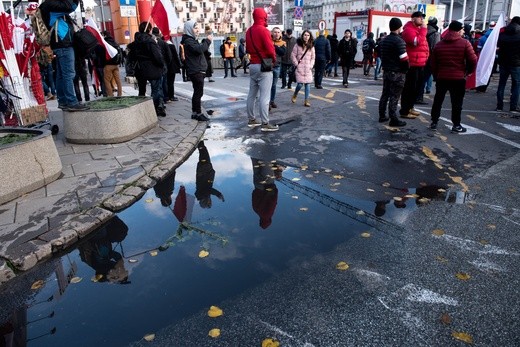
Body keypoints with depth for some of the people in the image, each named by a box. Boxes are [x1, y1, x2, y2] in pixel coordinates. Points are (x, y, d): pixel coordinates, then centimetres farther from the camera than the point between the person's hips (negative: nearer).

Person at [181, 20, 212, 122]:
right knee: (198, 92, -10)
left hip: (198, 71, 11)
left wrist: (206, 40, 7)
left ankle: (195, 113, 19)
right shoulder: (188, 41, -12)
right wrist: (207, 41, -16)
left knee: (197, 92, 13)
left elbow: (201, 48, 21)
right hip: (196, 71, -11)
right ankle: (198, 113, -6)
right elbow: (199, 49, -26)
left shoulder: (192, 40, 21)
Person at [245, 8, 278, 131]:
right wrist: (274, 58, 0)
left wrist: (255, 54, 11)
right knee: (264, 96, -8)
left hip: (253, 65, 8)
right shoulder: (263, 30, -13)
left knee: (252, 94, 12)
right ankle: (265, 124, -7)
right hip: (264, 66, -8)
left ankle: (251, 120, 19)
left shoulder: (249, 31, 12)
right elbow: (270, 49, -17)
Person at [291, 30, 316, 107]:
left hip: (308, 69, 3)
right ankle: (294, 95, 19)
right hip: (300, 68, -3)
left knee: (308, 84, -4)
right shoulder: (298, 45, -2)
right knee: (300, 84, -11)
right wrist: (296, 64, -5)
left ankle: (306, 101, 5)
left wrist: (311, 65, 4)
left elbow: (313, 57, 15)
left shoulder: (311, 46, 9)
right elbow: (293, 55, 0)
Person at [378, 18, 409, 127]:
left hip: (386, 71, 8)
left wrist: (386, 66, 16)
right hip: (397, 73, -8)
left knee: (385, 94, 14)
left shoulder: (384, 40, 10)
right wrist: (407, 67, -3)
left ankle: (382, 116, 20)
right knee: (394, 97, -5)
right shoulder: (399, 41, -16)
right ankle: (394, 120, -1)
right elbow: (404, 59, -18)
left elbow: (382, 55, 16)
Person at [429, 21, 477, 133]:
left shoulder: (439, 44, 7)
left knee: (438, 100, 13)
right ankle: (456, 125, 7)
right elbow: (473, 60, -10)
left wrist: (435, 76, 17)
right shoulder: (465, 43, -7)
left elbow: (433, 63, 9)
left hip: (441, 77, 4)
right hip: (458, 78, -3)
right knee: (456, 102, 4)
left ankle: (434, 122, 15)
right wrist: (469, 71, 6)